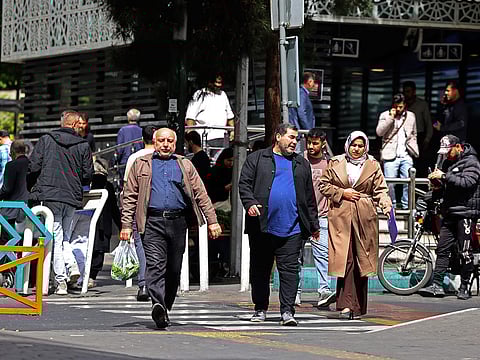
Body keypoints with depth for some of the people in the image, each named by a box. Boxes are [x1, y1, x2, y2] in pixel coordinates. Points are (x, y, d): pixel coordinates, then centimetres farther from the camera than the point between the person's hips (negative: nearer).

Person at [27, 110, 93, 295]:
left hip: (49, 196, -2)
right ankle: (71, 265, -4)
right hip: (72, 198, 2)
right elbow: (87, 176, 5)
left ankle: (61, 280, -7)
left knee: (56, 239, -2)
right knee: (65, 237, 18)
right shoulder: (83, 146, 4)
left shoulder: (45, 140, 2)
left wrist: (32, 190, 13)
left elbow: (33, 167, -2)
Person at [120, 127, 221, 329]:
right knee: (155, 265, -18)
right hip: (152, 222, -2)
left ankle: (165, 308, 17)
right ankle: (158, 305, -33)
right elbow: (130, 196, 11)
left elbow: (201, 194, 14)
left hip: (178, 221, 2)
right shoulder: (141, 165, 14)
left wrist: (212, 221, 5)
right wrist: (126, 225, 1)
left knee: (174, 270, 4)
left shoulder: (185, 165, 17)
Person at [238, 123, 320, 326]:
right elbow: (244, 184, 1)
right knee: (260, 269, 7)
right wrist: (250, 203, -17)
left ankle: (287, 311, -8)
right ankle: (260, 309, 19)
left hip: (292, 228, 1)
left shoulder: (302, 164, 18)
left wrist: (313, 224, 17)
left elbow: (309, 197, 19)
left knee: (290, 269, -7)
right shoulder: (256, 159, 9)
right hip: (262, 226, -1)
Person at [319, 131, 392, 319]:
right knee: (345, 260, -11)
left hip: (364, 218, 1)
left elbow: (380, 190, 8)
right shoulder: (335, 164, 9)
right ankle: (346, 305, -14)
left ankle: (358, 306, 12)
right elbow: (324, 185, 11)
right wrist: (342, 193, -4)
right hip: (341, 217, -1)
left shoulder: (373, 166, 11)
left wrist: (386, 205, -12)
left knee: (362, 262, 3)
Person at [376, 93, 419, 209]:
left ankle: (406, 206, 9)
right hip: (391, 156, -2)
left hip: (406, 156, 3)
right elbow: (379, 132, -9)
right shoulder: (385, 115, 4)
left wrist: (414, 150, 12)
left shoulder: (411, 116, 14)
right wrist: (391, 118, -11)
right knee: (390, 183, -5)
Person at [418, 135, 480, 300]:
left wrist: (444, 176, -21)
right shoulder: (448, 163, 19)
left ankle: (464, 287, 3)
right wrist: (437, 187, 2)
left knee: (464, 252, -5)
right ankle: (437, 285, 0)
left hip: (466, 213, -7)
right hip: (449, 213, 7)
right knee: (442, 249, 1)